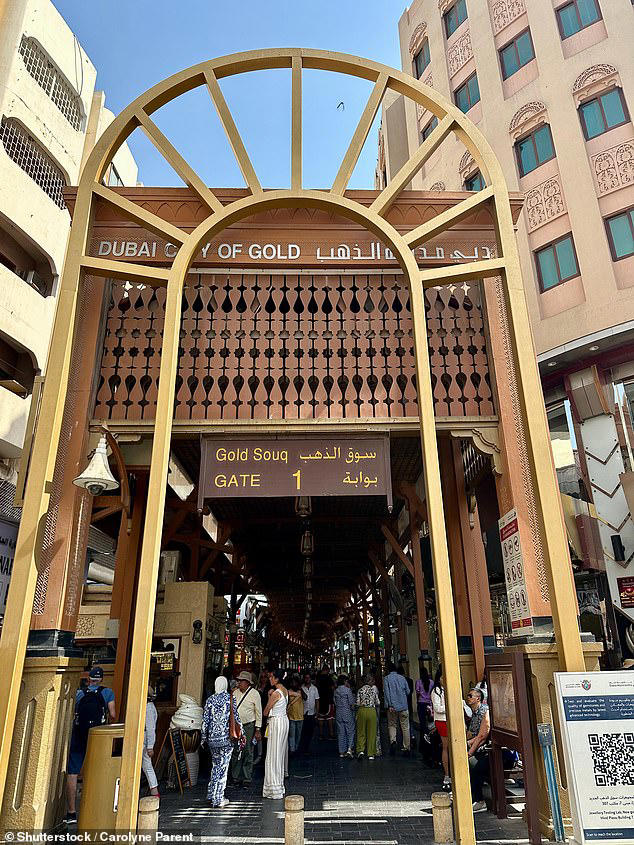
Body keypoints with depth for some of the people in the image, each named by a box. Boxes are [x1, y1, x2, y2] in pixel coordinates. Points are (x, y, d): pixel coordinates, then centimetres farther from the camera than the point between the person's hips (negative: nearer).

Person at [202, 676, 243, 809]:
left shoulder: (210, 700, 0)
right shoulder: (230, 698, -6)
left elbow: (205, 720, 2)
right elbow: (236, 717, -5)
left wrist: (203, 737, 12)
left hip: (212, 738, 3)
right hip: (226, 738, -3)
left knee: (215, 765, 20)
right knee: (223, 767, 3)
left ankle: (211, 794, 24)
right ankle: (218, 799, 6)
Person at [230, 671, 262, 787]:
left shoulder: (254, 694, -8)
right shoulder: (235, 692, 4)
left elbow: (259, 713, -6)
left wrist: (258, 730, -8)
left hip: (249, 726, -4)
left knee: (248, 753, 2)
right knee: (235, 752, 9)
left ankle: (247, 779, 13)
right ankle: (235, 777, 20)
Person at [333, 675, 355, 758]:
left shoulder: (336, 691, 4)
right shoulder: (348, 690, -11)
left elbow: (335, 703, 7)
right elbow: (351, 703, -11)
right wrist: (353, 709, 5)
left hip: (338, 714, 5)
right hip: (347, 713, -4)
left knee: (341, 732, 10)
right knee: (350, 731, 5)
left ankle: (342, 751, 12)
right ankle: (349, 748, -9)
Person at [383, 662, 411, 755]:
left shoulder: (386, 678, 0)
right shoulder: (402, 678, 7)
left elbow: (386, 692, -10)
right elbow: (408, 692, 10)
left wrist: (389, 705, -13)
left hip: (392, 706, -1)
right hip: (403, 706, 1)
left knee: (392, 725, 14)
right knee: (405, 728, 7)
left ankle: (393, 741, -9)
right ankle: (406, 748, 7)